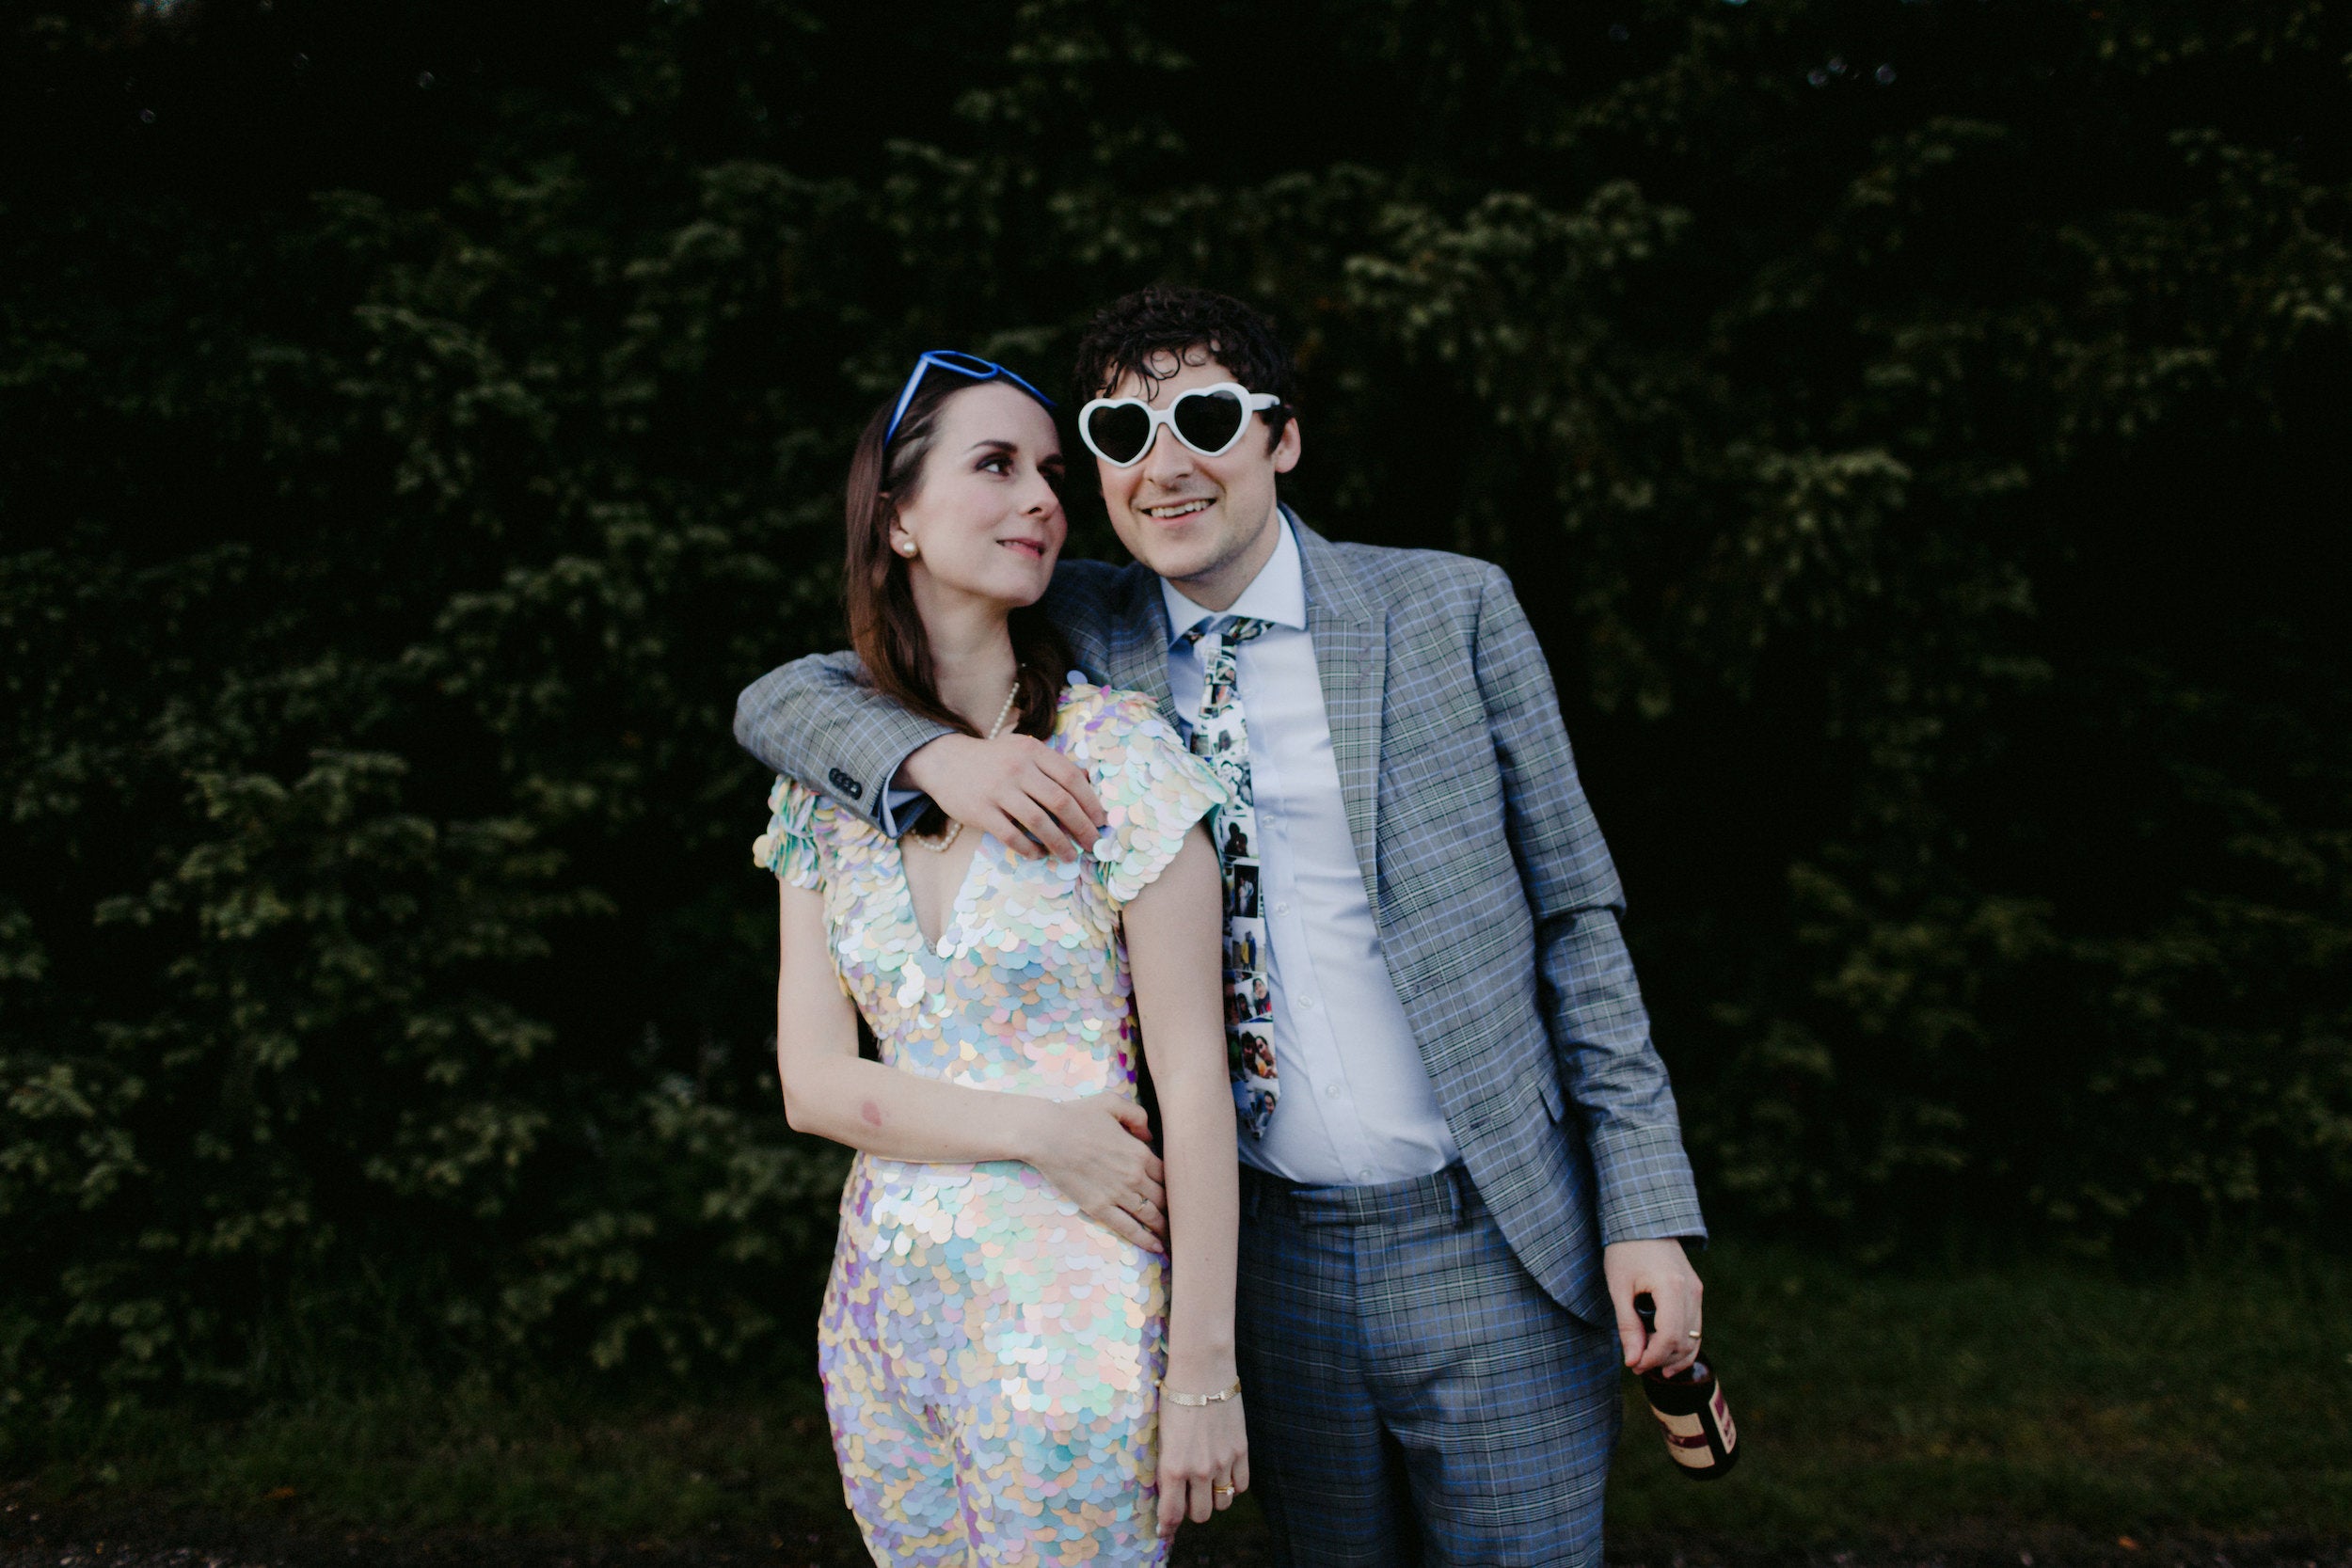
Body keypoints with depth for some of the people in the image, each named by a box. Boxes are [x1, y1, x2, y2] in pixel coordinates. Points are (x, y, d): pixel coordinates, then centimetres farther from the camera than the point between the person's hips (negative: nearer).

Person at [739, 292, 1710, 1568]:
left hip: (1496, 1254, -2)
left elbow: (1575, 912, 0)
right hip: (1269, 1259, 2)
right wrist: (934, 755, -20)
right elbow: (778, 695, 2)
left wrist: (1645, 1212, -5)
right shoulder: (1080, 636, 2)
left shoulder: (1450, 611, -3)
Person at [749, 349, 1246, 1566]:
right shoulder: (825, 783, 3)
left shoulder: (1118, 756, -9)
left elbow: (1194, 1079, -10)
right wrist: (1033, 1127, -14)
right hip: (885, 1309, 4)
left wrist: (1205, 1373, -11)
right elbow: (811, 1080, 1)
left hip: (1074, 1317, -4)